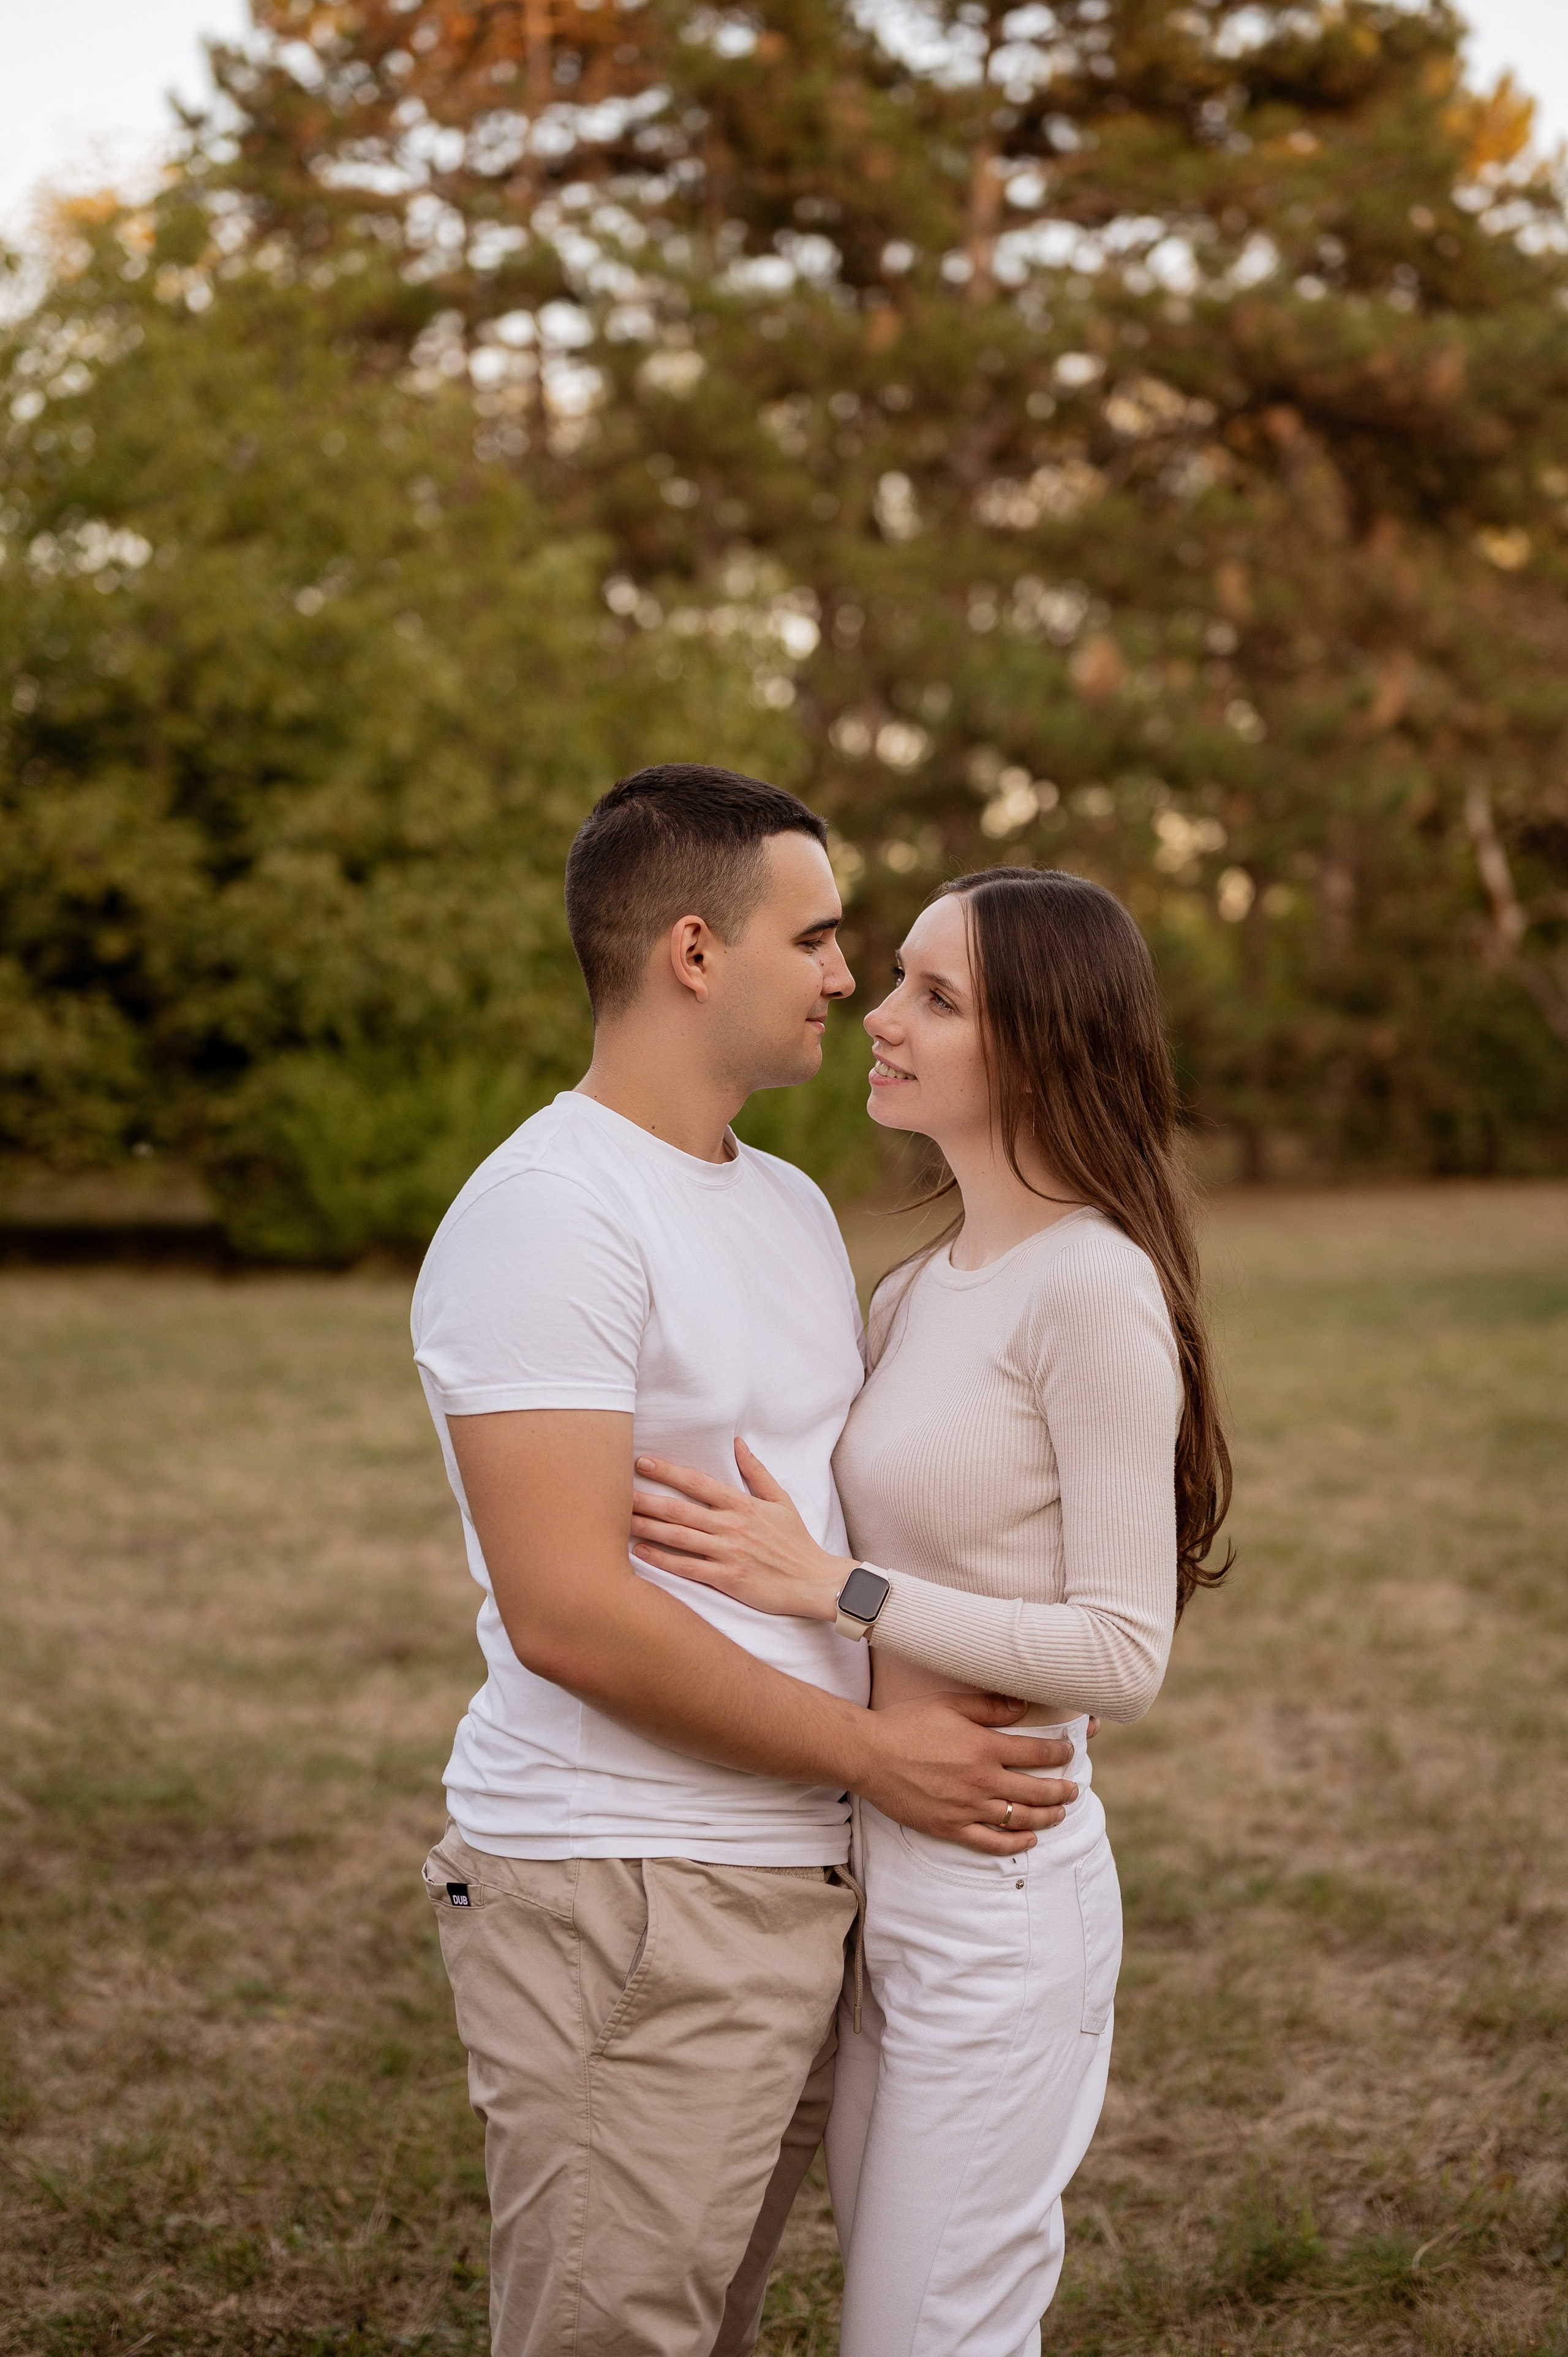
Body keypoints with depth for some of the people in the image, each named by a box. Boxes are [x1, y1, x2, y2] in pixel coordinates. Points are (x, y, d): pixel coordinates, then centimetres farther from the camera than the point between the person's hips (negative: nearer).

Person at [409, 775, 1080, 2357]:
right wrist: (872, 1751, -14)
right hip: (622, 1907, -8)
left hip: (793, 1884, 9)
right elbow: (569, 1615, -21)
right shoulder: (547, 1209, -15)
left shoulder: (790, 1206, 15)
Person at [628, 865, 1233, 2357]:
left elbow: (1123, 1654, -19)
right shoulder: (913, 1295, 10)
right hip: (878, 1878, 9)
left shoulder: (1093, 1291, -16)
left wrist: (827, 1586, -20)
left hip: (996, 1893, -9)